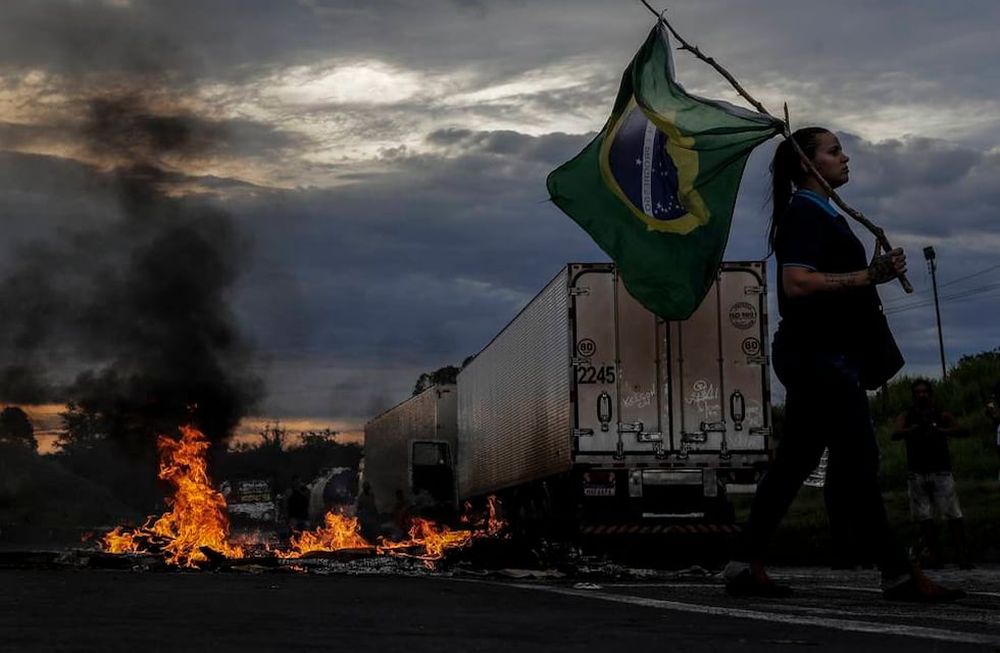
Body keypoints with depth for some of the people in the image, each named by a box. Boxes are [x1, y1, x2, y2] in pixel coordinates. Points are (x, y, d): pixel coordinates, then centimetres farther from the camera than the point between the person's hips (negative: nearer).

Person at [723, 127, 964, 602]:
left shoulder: (818, 215, 20)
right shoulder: (805, 214, -11)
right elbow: (796, 282, -24)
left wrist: (873, 273, 11)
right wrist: (868, 276, -22)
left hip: (819, 355, 11)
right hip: (819, 354, -11)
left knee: (793, 462, 9)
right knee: (857, 461, -8)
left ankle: (746, 566, 10)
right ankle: (899, 575, -6)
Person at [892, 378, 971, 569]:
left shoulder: (942, 415, 5)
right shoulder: (906, 416, 8)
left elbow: (963, 431, -10)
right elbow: (895, 434, -10)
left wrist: (940, 430, -28)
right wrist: (913, 429, -31)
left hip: (941, 472, -2)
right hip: (917, 473, 2)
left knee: (953, 514, -8)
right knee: (923, 517, 2)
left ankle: (963, 554, -7)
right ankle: (936, 554, 9)